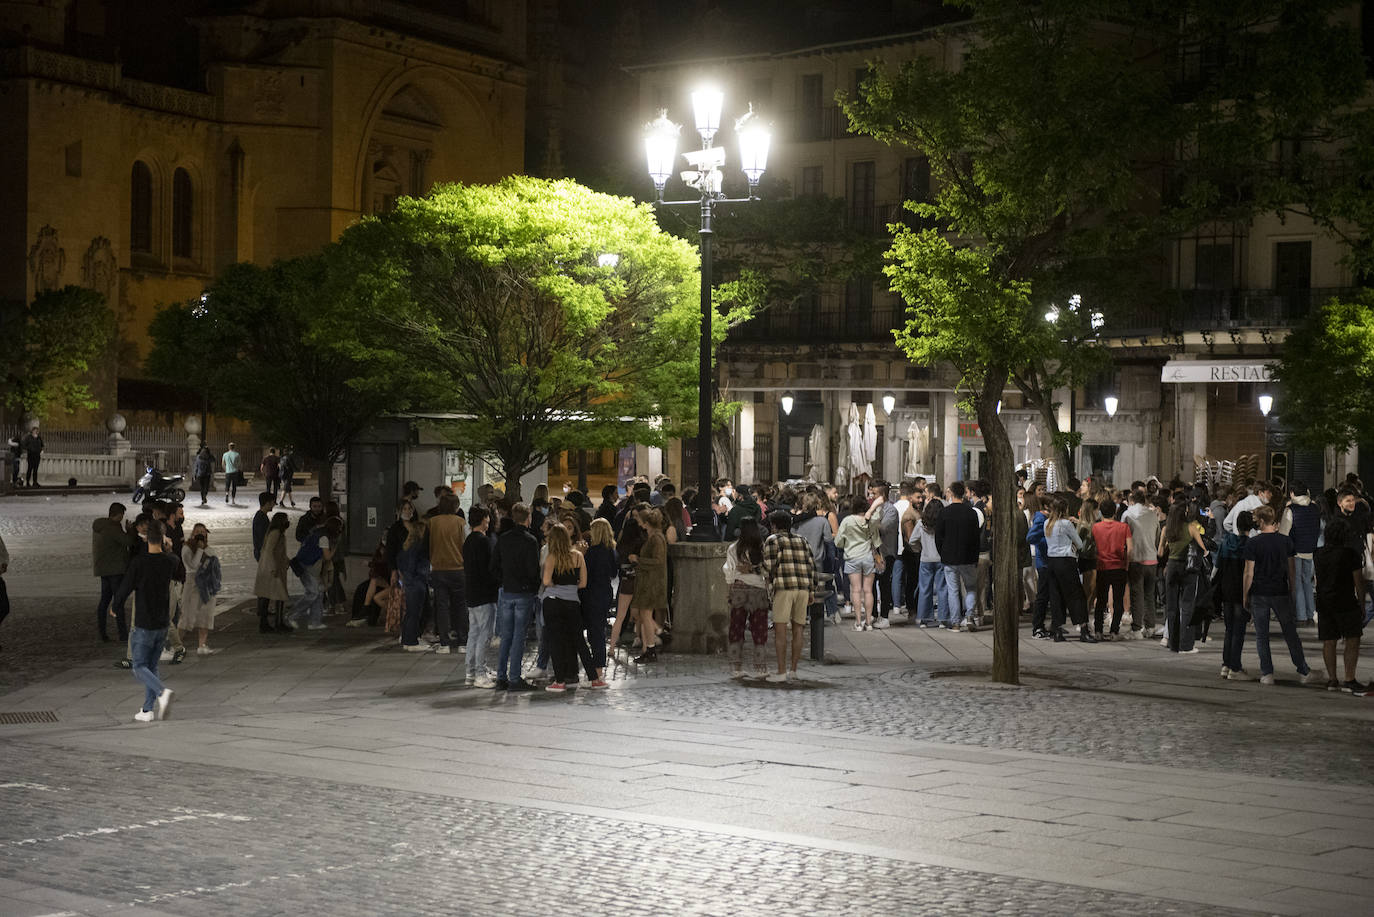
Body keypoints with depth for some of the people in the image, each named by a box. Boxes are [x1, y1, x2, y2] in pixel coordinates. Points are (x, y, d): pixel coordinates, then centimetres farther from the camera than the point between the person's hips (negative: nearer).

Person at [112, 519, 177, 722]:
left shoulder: (138, 563, -16)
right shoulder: (170, 564, -2)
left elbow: (123, 591, -10)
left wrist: (117, 607, 11)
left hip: (143, 626, -5)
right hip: (163, 625, 5)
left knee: (140, 667, 3)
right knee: (152, 666, 15)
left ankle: (162, 691, -24)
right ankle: (148, 710, 12)